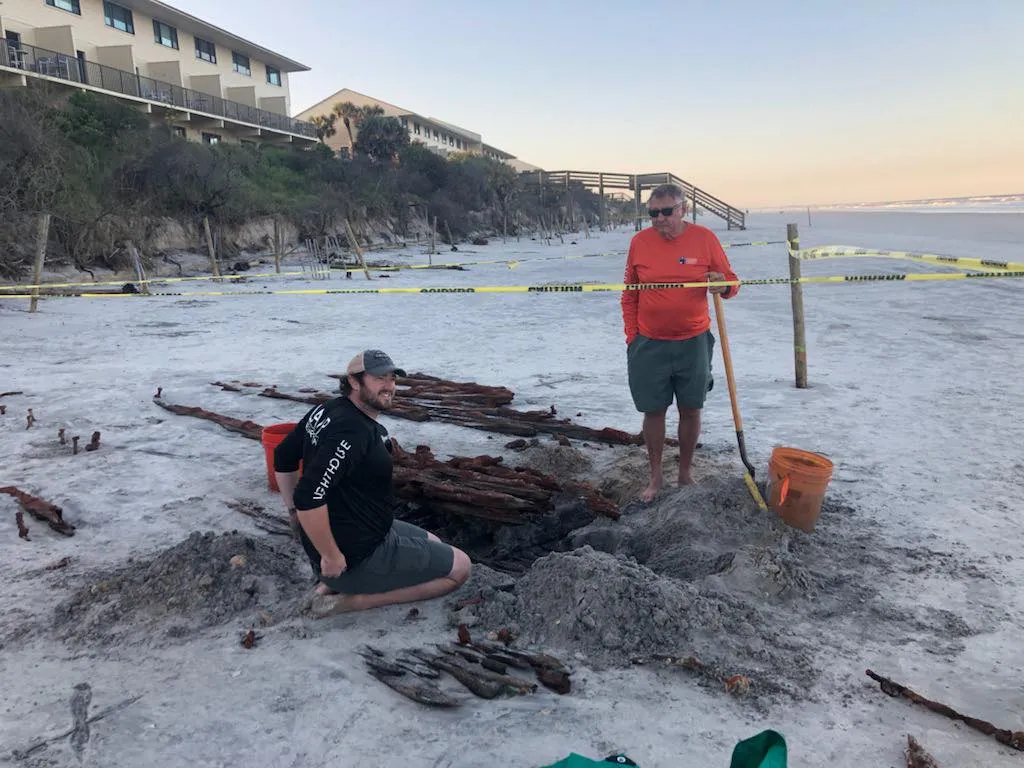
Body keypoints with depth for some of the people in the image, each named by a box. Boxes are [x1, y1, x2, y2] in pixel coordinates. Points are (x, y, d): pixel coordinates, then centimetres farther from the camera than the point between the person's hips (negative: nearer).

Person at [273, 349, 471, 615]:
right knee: (460, 567, -1)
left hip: (352, 526, 10)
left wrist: (295, 512, 16)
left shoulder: (327, 409, 2)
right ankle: (352, 598, -4)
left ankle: (337, 583, 13)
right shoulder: (352, 432, -28)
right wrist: (332, 557, -24)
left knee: (433, 545, 26)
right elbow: (309, 499, -35)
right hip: (357, 555, -9)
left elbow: (283, 458, 14)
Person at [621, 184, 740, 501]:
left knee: (690, 410, 10)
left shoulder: (704, 238, -4)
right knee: (653, 411, 7)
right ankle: (655, 477, 24)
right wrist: (632, 336, 1)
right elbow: (629, 295, 5)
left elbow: (730, 281, 3)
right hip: (649, 345, 0)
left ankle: (685, 473, 28)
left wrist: (723, 286, -21)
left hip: (693, 343, 0)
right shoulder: (640, 242, -2)